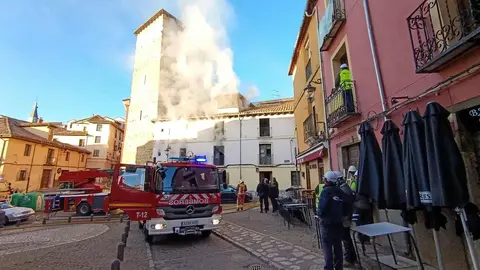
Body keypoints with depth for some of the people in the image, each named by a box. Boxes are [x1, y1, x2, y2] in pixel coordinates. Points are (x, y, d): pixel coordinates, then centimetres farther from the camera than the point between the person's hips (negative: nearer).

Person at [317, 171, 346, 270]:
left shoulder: (326, 191, -16)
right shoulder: (340, 191, 2)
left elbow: (322, 208, -21)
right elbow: (344, 207, 5)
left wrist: (319, 213, -2)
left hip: (327, 223, -6)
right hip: (338, 222, 6)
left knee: (327, 247, 3)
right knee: (338, 246, 17)